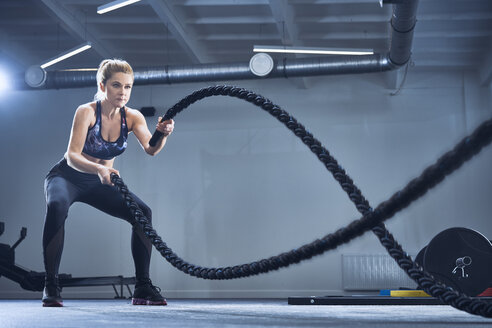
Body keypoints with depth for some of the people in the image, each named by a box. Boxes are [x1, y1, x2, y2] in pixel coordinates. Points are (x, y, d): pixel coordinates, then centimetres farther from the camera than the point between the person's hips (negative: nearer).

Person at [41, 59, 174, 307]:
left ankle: (143, 287, -5)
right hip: (67, 177, -4)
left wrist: (163, 134, -48)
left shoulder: (132, 117, -10)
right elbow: (72, 156, -30)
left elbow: (150, 149, -26)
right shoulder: (86, 112, -22)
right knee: (57, 206, -36)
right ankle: (51, 286, -26)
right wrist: (98, 169, -50)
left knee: (142, 212, -14)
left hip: (100, 183, 4)